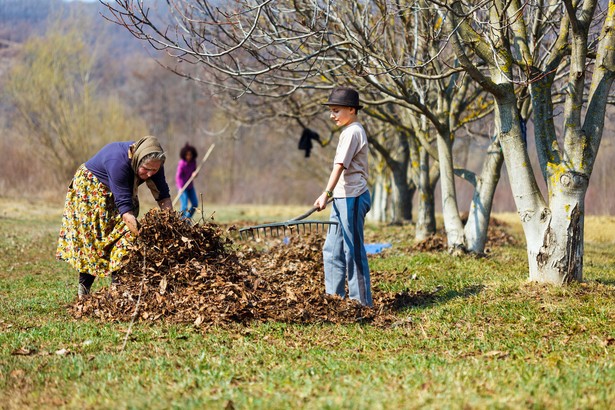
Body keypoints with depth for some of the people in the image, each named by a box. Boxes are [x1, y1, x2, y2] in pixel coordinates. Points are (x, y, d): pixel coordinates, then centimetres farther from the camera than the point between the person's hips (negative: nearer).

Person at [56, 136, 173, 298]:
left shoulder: (153, 163, -22)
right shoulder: (118, 162, -41)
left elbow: (163, 195, -17)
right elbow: (124, 206, -42)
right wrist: (141, 235, -47)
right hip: (90, 190, -6)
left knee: (125, 234, -6)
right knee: (92, 237, -5)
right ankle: (83, 290, 4)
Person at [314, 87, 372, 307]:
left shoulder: (352, 132, -13)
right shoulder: (351, 131, 18)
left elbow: (340, 166, -24)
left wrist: (327, 194, -32)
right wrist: (332, 195, 26)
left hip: (351, 198, -10)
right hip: (343, 198, 10)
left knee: (353, 250, -6)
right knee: (332, 251, 13)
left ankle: (361, 302, -1)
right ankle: (334, 297, 19)